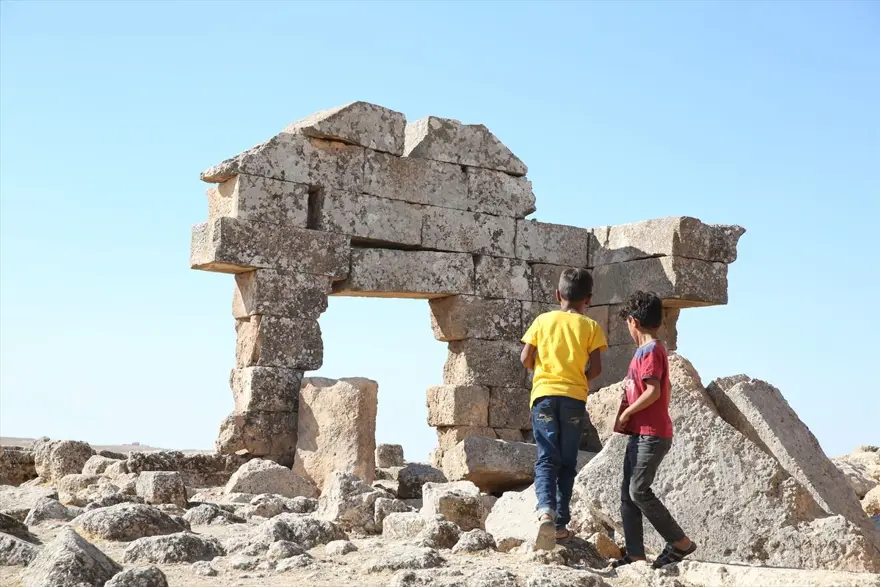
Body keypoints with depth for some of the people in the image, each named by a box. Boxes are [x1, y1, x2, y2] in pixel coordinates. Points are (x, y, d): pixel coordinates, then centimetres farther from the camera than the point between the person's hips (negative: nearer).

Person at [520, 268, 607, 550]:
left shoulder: (542, 320, 7)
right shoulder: (590, 326, 4)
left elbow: (526, 358, 3)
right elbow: (595, 368, -3)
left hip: (544, 393, 0)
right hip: (574, 398, 0)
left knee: (547, 459, -2)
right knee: (567, 462, 9)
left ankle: (546, 510, -26)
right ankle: (561, 523, 9)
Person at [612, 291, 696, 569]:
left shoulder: (650, 351, -12)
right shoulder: (648, 350, 18)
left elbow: (653, 391, -21)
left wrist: (626, 413, -11)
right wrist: (626, 414, 11)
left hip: (651, 434, -10)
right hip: (641, 434, 10)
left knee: (639, 491, -13)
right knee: (627, 493, 7)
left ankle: (681, 542, -3)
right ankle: (635, 555, 7)